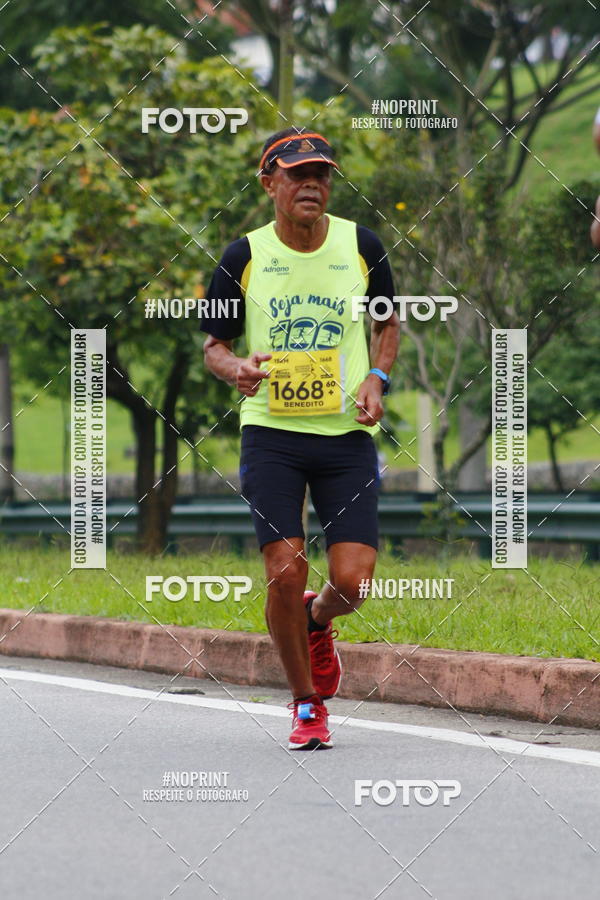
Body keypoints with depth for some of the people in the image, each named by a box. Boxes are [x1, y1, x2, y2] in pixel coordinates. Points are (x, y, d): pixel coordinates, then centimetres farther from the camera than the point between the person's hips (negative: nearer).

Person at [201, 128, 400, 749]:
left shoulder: (361, 245, 2)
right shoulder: (245, 255, -1)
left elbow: (388, 323, 17)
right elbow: (214, 344, 8)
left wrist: (377, 379, -1)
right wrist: (236, 368, -15)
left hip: (347, 435, 1)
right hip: (271, 433, -1)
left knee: (352, 582, -8)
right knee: (284, 572, -11)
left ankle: (317, 621, 30)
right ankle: (306, 703, 11)